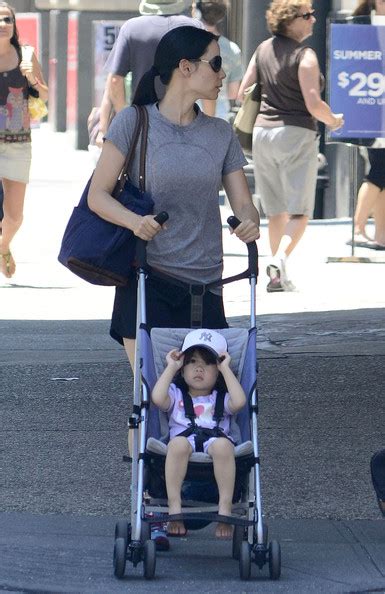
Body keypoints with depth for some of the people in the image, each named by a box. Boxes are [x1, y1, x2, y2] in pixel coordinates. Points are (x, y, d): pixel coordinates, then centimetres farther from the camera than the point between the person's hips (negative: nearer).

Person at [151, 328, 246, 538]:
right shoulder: (176, 395, 25)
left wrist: (226, 369, 10)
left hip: (215, 438, 0)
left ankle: (225, 508, -35)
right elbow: (157, 398, 1)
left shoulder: (221, 399, 25)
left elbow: (239, 401, 1)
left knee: (222, 445, -37)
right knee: (178, 443, -38)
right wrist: (171, 367, 11)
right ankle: (174, 507, -35)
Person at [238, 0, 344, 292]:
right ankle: (280, 258, -23)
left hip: (262, 132, 6)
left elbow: (243, 93, 9)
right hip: (297, 135, -6)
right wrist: (333, 121, 2)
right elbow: (313, 104, -17)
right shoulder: (304, 56, -12)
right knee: (299, 212, 0)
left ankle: (279, 277, 16)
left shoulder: (263, 49, 7)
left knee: (276, 211, 14)